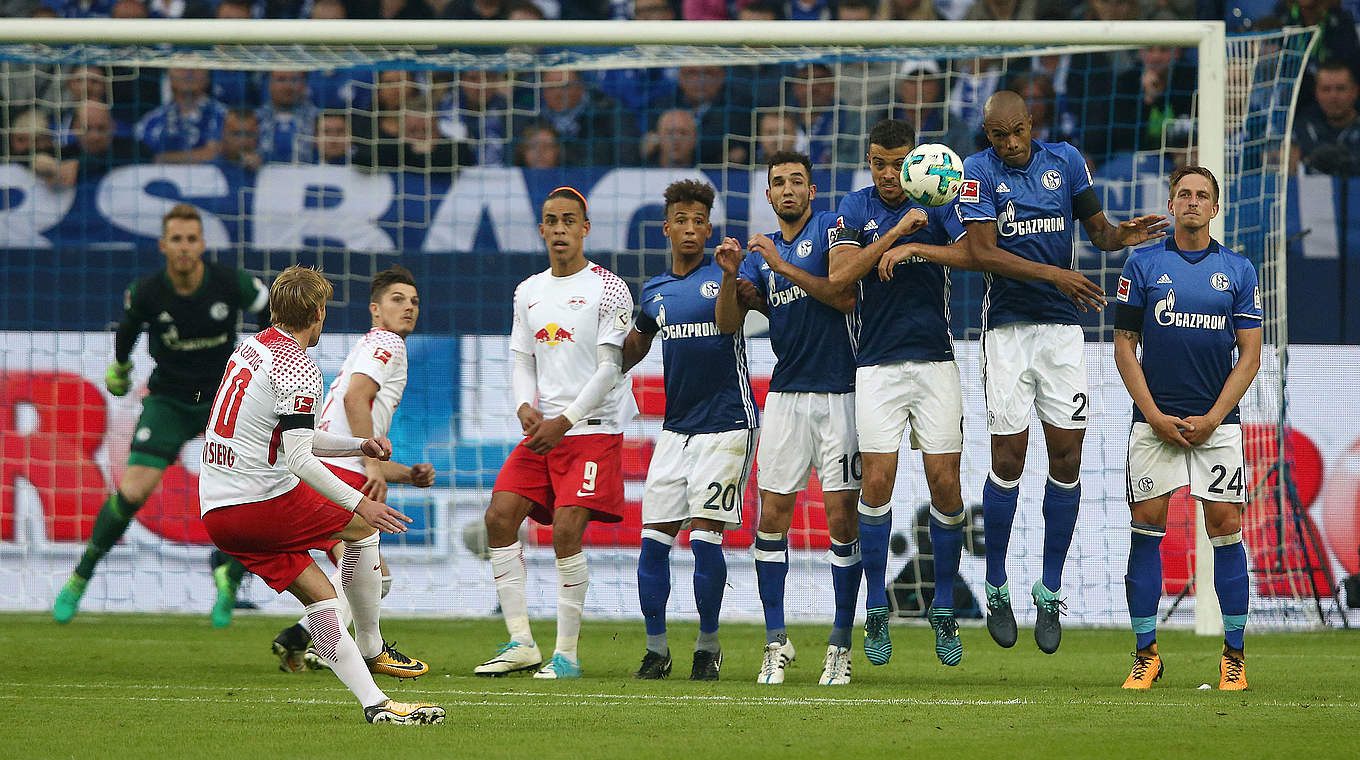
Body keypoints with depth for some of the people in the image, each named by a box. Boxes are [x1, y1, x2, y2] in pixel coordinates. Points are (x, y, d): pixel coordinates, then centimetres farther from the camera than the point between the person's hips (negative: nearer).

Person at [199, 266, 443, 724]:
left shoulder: (251, 348, 16)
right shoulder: (299, 371, -14)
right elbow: (298, 460, -22)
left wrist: (359, 446, 25)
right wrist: (359, 504, -19)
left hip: (215, 510, 8)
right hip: (263, 499, -8)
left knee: (320, 596, 7)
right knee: (362, 527, 13)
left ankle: (375, 703, -1)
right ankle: (371, 648, 22)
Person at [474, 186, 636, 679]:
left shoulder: (608, 289, -5)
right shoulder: (528, 292, 14)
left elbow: (609, 368, -10)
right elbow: (523, 360, 17)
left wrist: (564, 422, -15)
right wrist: (526, 406, -5)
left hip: (593, 430, -6)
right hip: (542, 429, 6)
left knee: (566, 532, -16)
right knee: (500, 517, -6)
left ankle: (567, 653, -8)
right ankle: (521, 643, 0)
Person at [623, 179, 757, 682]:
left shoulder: (721, 275, -3)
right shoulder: (655, 292, 11)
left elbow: (727, 323, -23)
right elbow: (631, 349, 25)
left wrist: (729, 277, -39)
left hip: (726, 423, -5)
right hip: (675, 427, 5)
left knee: (704, 535, -10)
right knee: (654, 538, -1)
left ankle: (708, 645, 4)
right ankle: (656, 649, 8)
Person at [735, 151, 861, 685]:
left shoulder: (831, 228, 1)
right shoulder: (762, 249, 15)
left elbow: (846, 298, -13)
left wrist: (782, 266, -16)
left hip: (838, 394, -4)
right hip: (786, 395, 4)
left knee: (842, 520, -4)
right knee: (771, 518, -2)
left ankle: (841, 645, 2)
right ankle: (776, 642, 5)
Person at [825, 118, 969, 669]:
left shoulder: (937, 203, 3)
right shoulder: (856, 208, 4)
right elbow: (839, 276, -11)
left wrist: (913, 249, -18)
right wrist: (897, 231, -17)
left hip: (935, 361, 0)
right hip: (877, 366, 0)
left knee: (945, 483, -3)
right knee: (877, 480, -8)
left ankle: (944, 610, 10)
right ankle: (876, 612, 3)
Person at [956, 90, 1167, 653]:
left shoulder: (1064, 160, 5)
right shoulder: (979, 172, -4)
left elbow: (1097, 230, 10)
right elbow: (982, 253, -13)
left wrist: (1121, 235, -14)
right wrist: (1056, 274, -22)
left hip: (1063, 327, 3)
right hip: (1007, 326, -3)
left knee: (1066, 457, -1)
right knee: (1008, 459, -5)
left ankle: (1050, 591, 9)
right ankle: (996, 590, 10)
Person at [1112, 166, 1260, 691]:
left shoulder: (1238, 271, 6)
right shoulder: (1143, 265, 5)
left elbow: (1250, 355, 5)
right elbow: (1124, 347, 4)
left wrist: (1211, 419, -6)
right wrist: (1156, 417, -6)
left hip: (1217, 423, 0)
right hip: (1155, 420, 0)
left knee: (1226, 527, -4)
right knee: (1146, 528, -3)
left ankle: (1234, 657, 4)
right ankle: (1146, 655, 4)